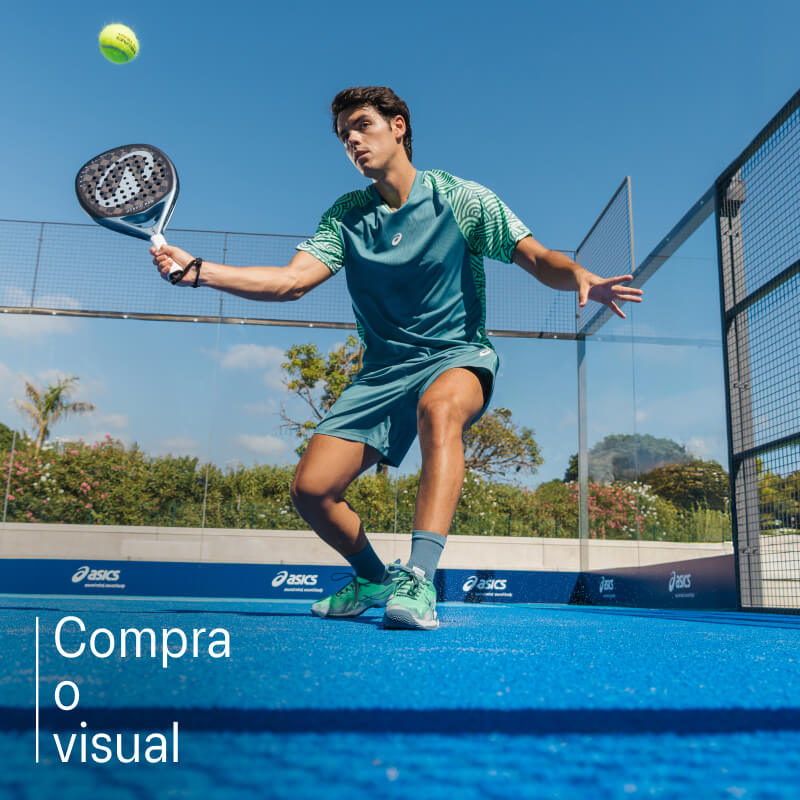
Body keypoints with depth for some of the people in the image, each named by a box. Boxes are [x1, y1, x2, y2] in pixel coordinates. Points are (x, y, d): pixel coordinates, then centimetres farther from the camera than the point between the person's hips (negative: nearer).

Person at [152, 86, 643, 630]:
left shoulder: (461, 198, -2)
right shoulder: (346, 216, 6)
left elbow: (538, 259, -6)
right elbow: (291, 280, -7)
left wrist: (583, 280, -28)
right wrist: (197, 271, -19)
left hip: (458, 358, -3)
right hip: (383, 371, 4)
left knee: (439, 408, -40)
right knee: (312, 488, -9)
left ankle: (419, 580, -41)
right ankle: (374, 578, 19)